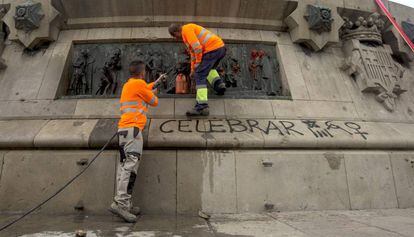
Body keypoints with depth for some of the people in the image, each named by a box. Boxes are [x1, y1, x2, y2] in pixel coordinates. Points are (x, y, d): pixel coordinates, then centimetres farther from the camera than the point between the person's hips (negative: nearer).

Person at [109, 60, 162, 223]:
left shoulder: (129, 84, 26)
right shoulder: (139, 83, -1)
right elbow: (154, 102, 7)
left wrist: (156, 82, 59)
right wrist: (153, 94, 29)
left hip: (123, 128, 9)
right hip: (132, 128, -9)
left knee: (125, 165, 2)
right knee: (131, 164, -16)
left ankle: (124, 204, 1)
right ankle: (120, 202, -23)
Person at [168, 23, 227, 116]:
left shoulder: (186, 30, -3)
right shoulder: (190, 30, 28)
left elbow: (197, 48, -15)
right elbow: (193, 53, 36)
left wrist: (198, 64, -2)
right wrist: (193, 69, 42)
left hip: (212, 49, -10)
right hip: (221, 47, 10)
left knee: (200, 76, -9)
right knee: (209, 68, 35)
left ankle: (202, 107, -15)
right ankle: (219, 84, 11)